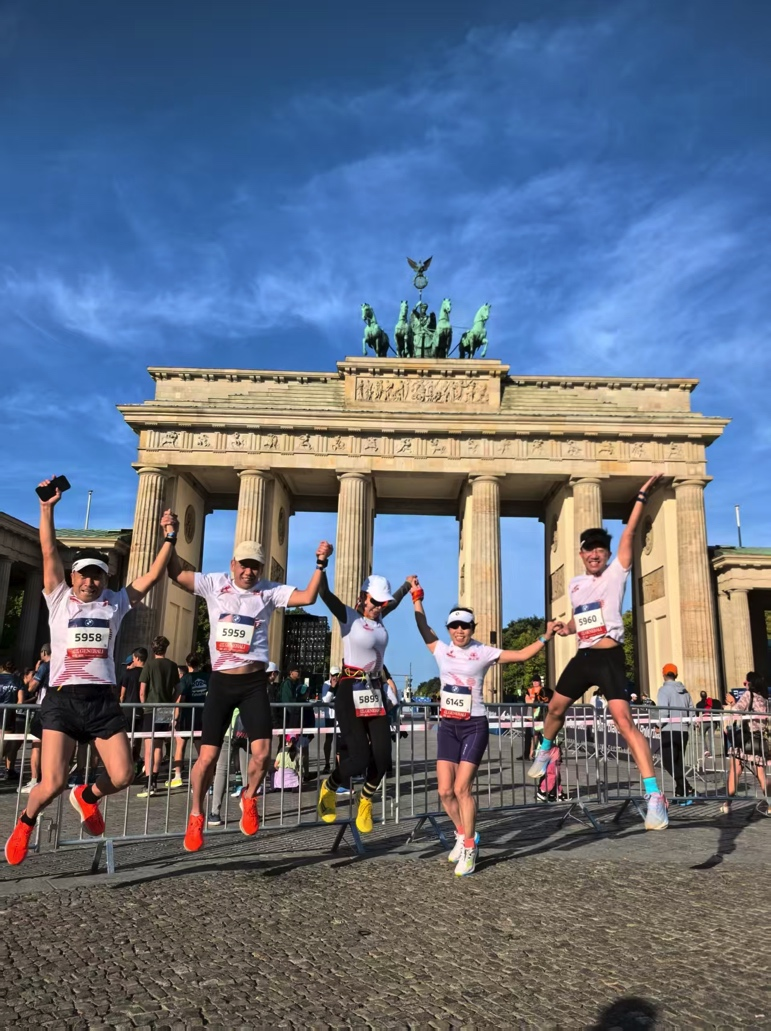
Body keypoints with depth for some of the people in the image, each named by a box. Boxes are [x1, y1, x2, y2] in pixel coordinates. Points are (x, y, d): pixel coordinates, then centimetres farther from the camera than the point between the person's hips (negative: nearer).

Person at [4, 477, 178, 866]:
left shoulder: (116, 603, 11)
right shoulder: (59, 600, 6)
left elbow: (153, 576, 6)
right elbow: (49, 553, -3)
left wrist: (170, 538, -1)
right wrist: (47, 508, -11)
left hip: (103, 700, 2)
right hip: (62, 699, -2)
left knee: (123, 776, -4)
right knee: (52, 783, -10)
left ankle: (87, 797, 31)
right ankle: (25, 823, 25)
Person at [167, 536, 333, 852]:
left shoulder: (269, 591, 0)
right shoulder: (214, 584, 0)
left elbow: (308, 597, -10)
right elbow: (175, 573, -8)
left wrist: (320, 564, -18)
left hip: (254, 683, 1)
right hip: (221, 682, 0)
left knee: (262, 753, -6)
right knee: (208, 756, 3)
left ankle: (248, 799, 25)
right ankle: (196, 816, 27)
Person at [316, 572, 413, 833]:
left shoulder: (379, 618, 10)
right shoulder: (348, 616, -7)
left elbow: (393, 602, 33)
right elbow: (325, 593, -22)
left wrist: (407, 585, 44)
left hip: (376, 692, 6)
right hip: (351, 693, -6)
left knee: (382, 756, 0)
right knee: (359, 758, -12)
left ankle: (365, 802, 27)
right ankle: (328, 788, 20)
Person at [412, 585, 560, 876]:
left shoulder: (484, 653, -4)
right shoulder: (442, 650, 4)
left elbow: (522, 655, -2)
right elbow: (423, 628, 14)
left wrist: (545, 637, -13)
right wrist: (417, 597, 12)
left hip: (474, 726, -4)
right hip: (447, 726, 4)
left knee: (462, 788, -10)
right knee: (445, 790, 2)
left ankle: (469, 847, 8)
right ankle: (463, 833, 28)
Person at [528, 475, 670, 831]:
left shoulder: (616, 573, -3)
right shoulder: (575, 584, 13)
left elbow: (629, 533, -12)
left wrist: (642, 496, -18)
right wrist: (566, 628, 5)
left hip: (610, 657, -6)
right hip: (583, 657, 6)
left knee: (624, 721, -18)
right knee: (555, 708, 18)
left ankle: (655, 796, -16)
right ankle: (544, 751, 48)